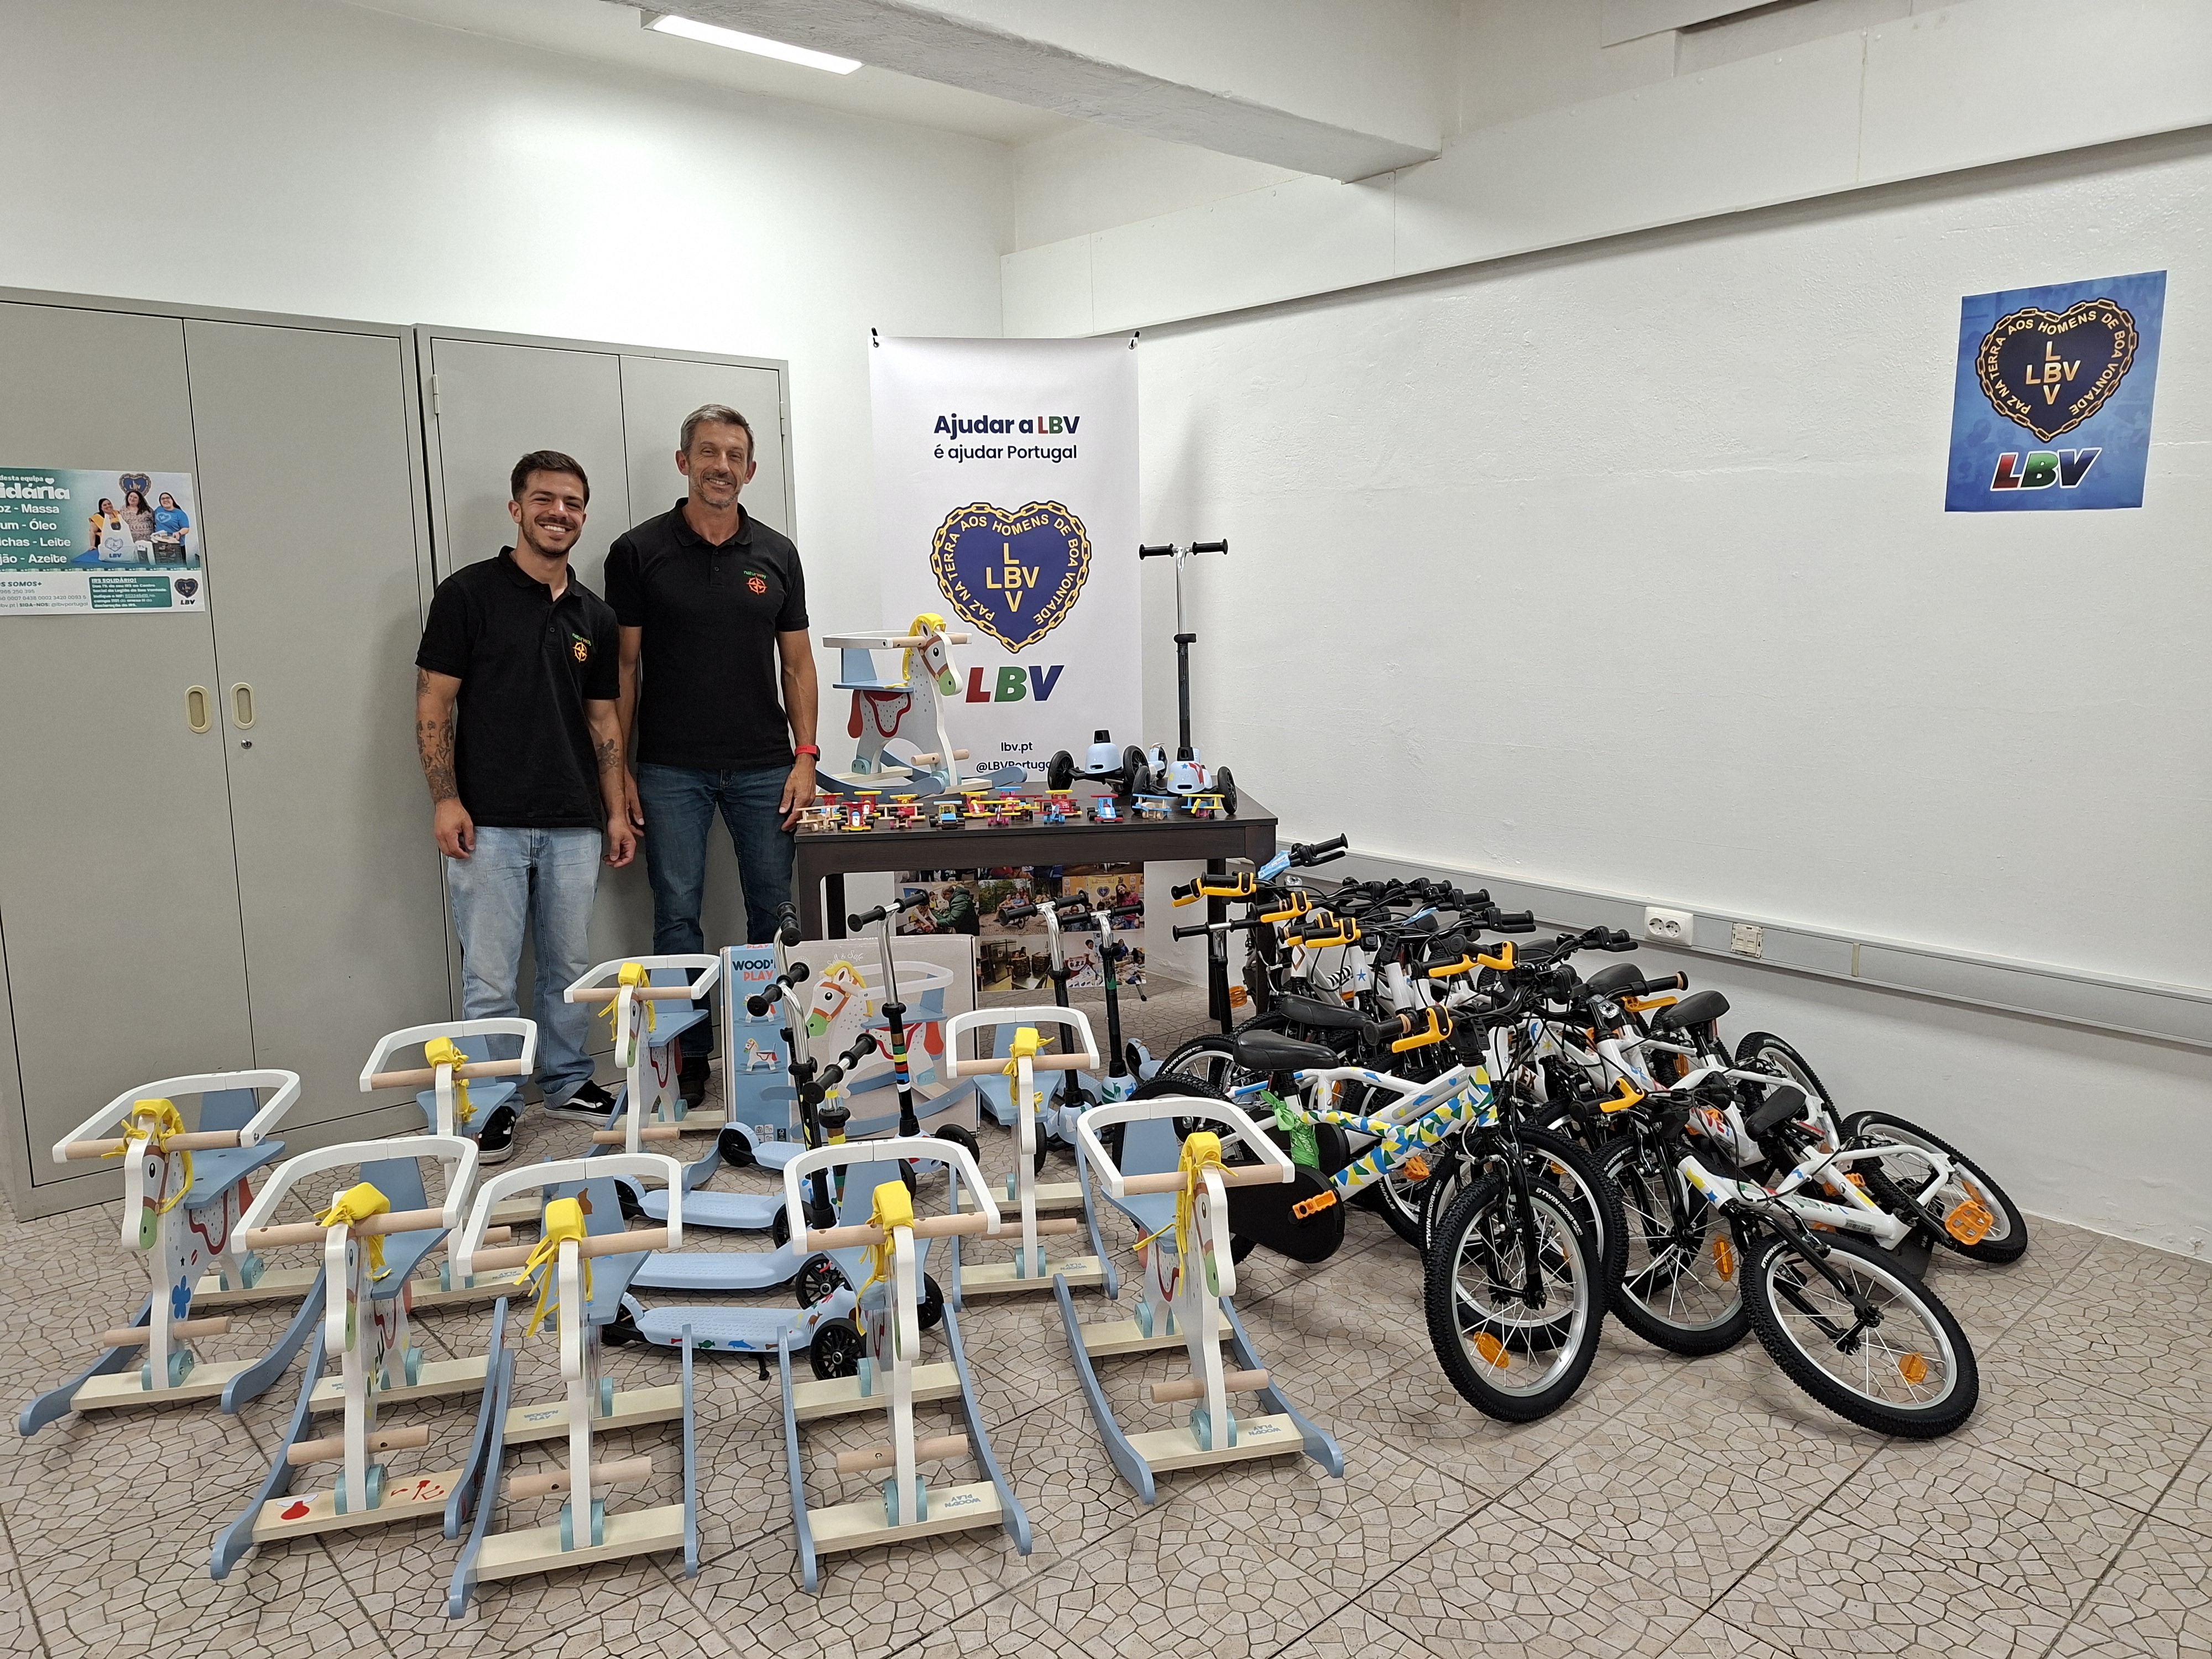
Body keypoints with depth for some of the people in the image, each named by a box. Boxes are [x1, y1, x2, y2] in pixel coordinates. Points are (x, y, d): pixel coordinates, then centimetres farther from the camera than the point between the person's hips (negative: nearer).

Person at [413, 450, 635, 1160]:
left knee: (572, 965, 13)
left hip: (573, 824, 4)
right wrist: (446, 799, -12)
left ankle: (568, 1080, 29)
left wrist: (617, 810, 8)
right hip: (489, 823, -4)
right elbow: (433, 704, -4)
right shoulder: (469, 593, -3)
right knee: (489, 976, 2)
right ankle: (491, 1102, 17)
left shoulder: (595, 616, 11)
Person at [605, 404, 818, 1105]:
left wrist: (805, 757, -1)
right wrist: (617, 771, -4)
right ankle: (690, 1054, 16)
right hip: (670, 770, -2)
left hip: (763, 766, 2)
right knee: (677, 914, 4)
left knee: (775, 910, 6)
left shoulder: (776, 555, 7)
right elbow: (623, 666, 1)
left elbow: (796, 661, 9)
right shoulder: (639, 551, 0)